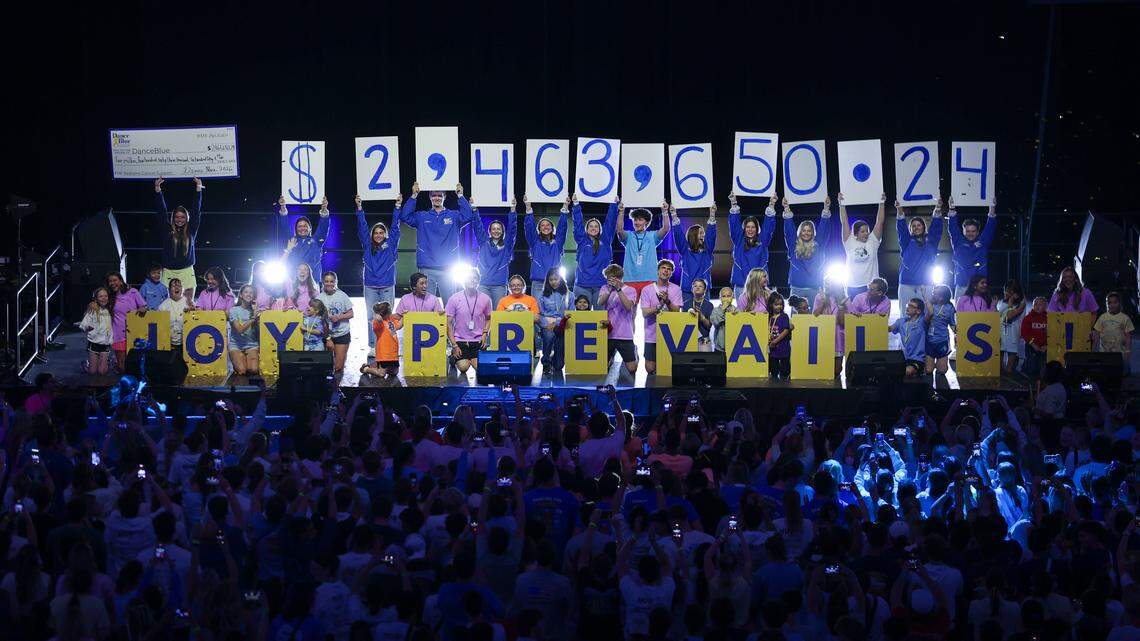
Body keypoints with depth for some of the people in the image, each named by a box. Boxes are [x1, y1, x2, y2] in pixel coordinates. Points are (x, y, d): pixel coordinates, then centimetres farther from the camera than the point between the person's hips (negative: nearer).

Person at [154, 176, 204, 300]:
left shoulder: (191, 231, 8)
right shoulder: (167, 230, 7)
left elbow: (196, 212, 7)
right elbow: (161, 212, 4)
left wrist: (198, 189, 4)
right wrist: (157, 189, 0)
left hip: (186, 271, 0)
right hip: (169, 272, 0)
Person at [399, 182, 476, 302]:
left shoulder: (453, 216, 9)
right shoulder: (422, 217, 11)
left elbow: (468, 217, -8)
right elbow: (405, 216, -2)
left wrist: (460, 196, -10)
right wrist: (414, 196, -7)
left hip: (447, 269, 0)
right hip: (426, 269, 0)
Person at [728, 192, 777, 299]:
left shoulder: (762, 241, 11)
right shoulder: (739, 241, 10)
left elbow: (769, 226, 5)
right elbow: (734, 225, 2)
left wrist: (771, 206, -5)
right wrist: (733, 205, -9)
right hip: (741, 285, 0)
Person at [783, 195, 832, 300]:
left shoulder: (818, 245, 9)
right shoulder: (794, 246, 8)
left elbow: (823, 229, 3)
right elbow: (789, 230, 0)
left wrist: (826, 208, -8)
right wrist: (787, 209, -10)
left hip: (814, 288, 0)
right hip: (796, 288, 0)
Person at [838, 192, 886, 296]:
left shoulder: (872, 241, 5)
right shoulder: (850, 243, 1)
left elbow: (879, 222, 2)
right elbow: (844, 223, -3)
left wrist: (882, 203, -4)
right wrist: (841, 204, -8)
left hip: (871, 287, 1)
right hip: (853, 287, -1)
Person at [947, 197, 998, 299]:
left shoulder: (983, 242, 13)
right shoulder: (958, 242, 12)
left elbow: (990, 228, 6)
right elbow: (953, 228, 3)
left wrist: (992, 209, -7)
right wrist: (952, 210, -10)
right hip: (961, 285, 0)